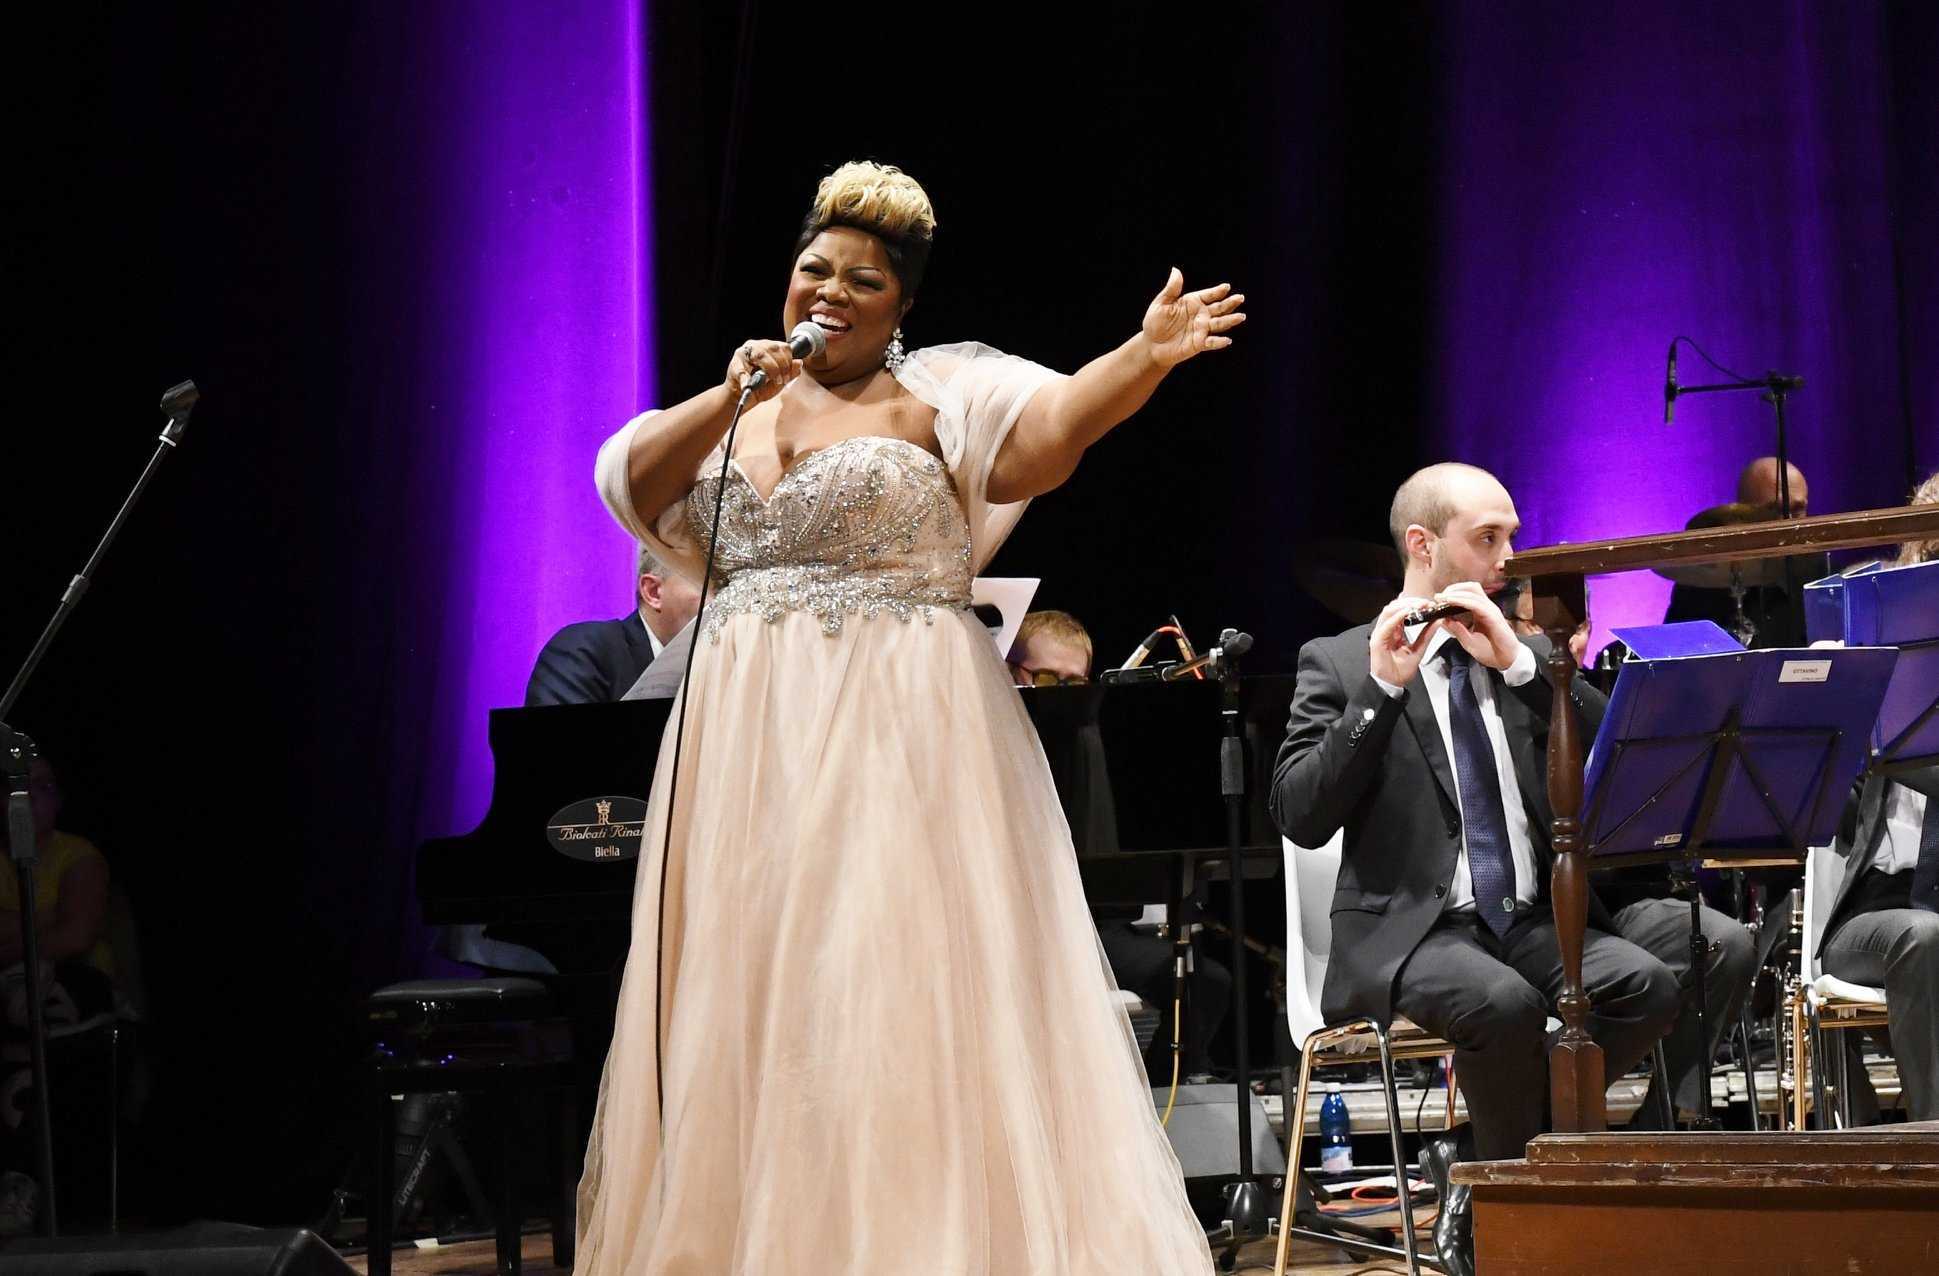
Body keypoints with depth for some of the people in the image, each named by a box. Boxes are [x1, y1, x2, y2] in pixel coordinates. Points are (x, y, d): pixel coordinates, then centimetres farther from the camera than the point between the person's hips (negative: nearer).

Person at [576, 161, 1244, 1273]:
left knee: (898, 984, -7)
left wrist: (1148, 356, -33)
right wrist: (730, 401, -14)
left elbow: (1052, 421, -16)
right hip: (750, 739, 5)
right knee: (756, 991, 6)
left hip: (898, 732, -4)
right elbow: (635, 481, -1)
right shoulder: (729, 409, 15)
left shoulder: (934, 396, 1)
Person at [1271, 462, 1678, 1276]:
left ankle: (1477, 1160, -7)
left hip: (1534, 919, 5)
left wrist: (1515, 661, -10)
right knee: (1505, 1002, -35)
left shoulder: (1530, 653, 16)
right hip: (1410, 929, -5)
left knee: (1646, 988, -24)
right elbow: (1301, 818, -10)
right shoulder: (1340, 663, 2)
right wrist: (1382, 686, -17)